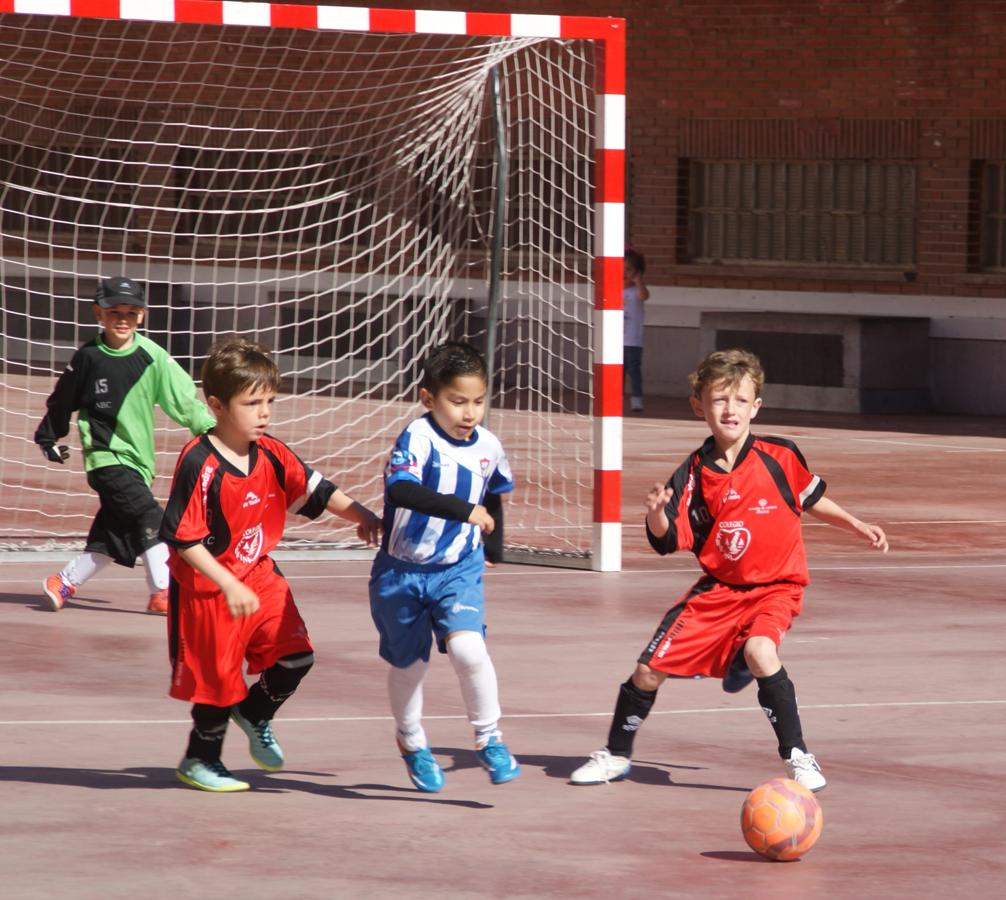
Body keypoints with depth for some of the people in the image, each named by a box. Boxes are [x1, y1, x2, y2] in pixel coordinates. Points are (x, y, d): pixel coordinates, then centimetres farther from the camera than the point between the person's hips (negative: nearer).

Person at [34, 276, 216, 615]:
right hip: (105, 456, -4)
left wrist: (211, 429, -10)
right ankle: (162, 591, -17)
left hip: (137, 458, 4)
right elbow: (61, 401, 10)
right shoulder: (88, 358, -3)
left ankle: (63, 582, 23)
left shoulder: (152, 357, 0)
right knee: (148, 517, -18)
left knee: (114, 534, 8)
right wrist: (48, 438, 17)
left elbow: (184, 398, -2)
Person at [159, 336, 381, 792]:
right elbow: (182, 538, -23)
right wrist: (230, 586, -27)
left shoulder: (272, 456, -1)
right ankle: (201, 759, 28)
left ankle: (253, 715, 29)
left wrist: (363, 517, 2)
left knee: (296, 654, 0)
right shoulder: (199, 465, -23)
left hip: (259, 577, 7)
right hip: (208, 588, -7)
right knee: (219, 677, 4)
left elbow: (316, 490, 12)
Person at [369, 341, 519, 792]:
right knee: (408, 663, 14)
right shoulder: (417, 438, -21)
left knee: (467, 647, -22)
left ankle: (489, 738, -4)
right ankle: (411, 741, 42)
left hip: (458, 569, 2)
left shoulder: (488, 447, -3)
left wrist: (493, 546, 22)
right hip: (402, 569, -2)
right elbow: (400, 490, -41)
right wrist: (463, 510, -45)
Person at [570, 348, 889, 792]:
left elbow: (810, 499, 12)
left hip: (775, 586, -3)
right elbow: (669, 541, -10)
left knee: (759, 650, -33)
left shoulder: (779, 457, -8)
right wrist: (657, 515, -30)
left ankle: (797, 758, -20)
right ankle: (616, 755, 26)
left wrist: (859, 527, 13)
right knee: (650, 668, 1)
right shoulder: (695, 473, -6)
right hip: (718, 589, 3)